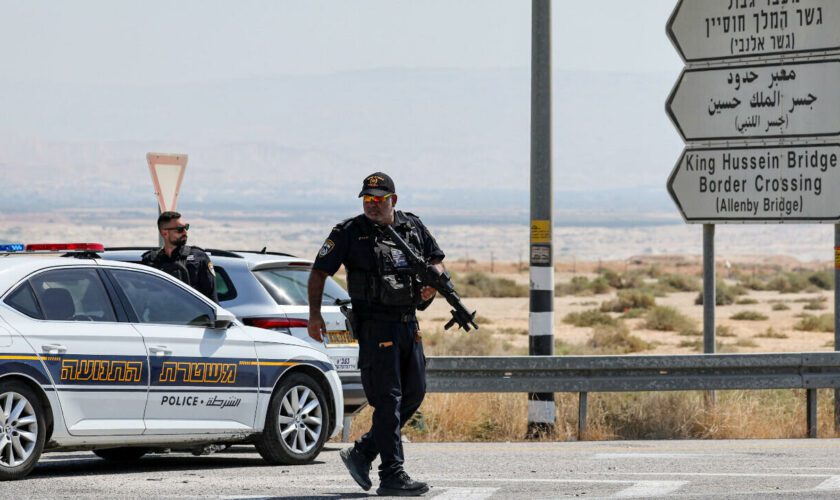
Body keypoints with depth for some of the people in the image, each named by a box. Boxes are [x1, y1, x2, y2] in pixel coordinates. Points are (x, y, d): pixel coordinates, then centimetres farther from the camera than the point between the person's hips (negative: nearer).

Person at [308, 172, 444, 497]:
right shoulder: (350, 232, -4)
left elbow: (437, 260, 21)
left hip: (409, 324, 7)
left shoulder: (413, 227, 10)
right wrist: (314, 314, -10)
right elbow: (319, 271, -1)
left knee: (414, 393, 9)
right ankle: (392, 476, -10)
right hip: (376, 326, -6)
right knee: (388, 399, -10)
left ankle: (362, 454, 20)